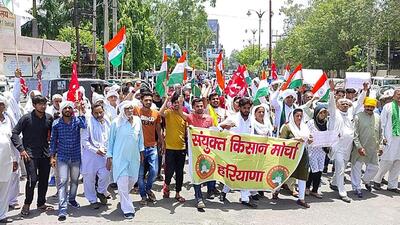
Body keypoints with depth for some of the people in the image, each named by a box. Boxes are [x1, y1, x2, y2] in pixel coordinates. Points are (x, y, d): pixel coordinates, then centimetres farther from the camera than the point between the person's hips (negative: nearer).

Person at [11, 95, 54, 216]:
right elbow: (14, 133, -7)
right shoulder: (26, 118, -8)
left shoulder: (49, 118, 3)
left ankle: (41, 203, 26)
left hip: (45, 153, 4)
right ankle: (27, 204, 10)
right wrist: (21, 149, -14)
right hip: (30, 154, -4)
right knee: (32, 179, -11)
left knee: (44, 179, 9)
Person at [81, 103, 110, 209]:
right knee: (89, 178, 4)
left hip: (103, 154, 3)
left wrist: (106, 149, 1)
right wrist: (96, 150, -14)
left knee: (105, 175, -10)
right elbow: (84, 140, -9)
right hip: (89, 154, -3)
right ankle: (92, 200, 22)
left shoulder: (107, 123, 8)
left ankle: (101, 192, 21)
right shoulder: (88, 123, -6)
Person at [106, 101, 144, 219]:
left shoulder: (137, 121, 2)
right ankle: (127, 209, 4)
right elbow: (111, 140, -2)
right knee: (123, 182, -6)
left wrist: (141, 151, 17)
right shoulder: (116, 122, -8)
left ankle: (123, 198, 43)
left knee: (133, 179, 13)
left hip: (134, 156, 4)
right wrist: (109, 156, -1)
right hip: (120, 157, -4)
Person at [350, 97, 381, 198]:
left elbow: (380, 134, 16)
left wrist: (379, 146, 11)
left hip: (373, 149, 5)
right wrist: (359, 147, -16)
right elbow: (355, 134, -11)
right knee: (356, 167, 3)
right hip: (359, 149, -4)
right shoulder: (358, 117, -8)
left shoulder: (377, 118, 8)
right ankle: (356, 187, 17)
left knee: (374, 168, 10)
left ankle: (366, 180, 39)